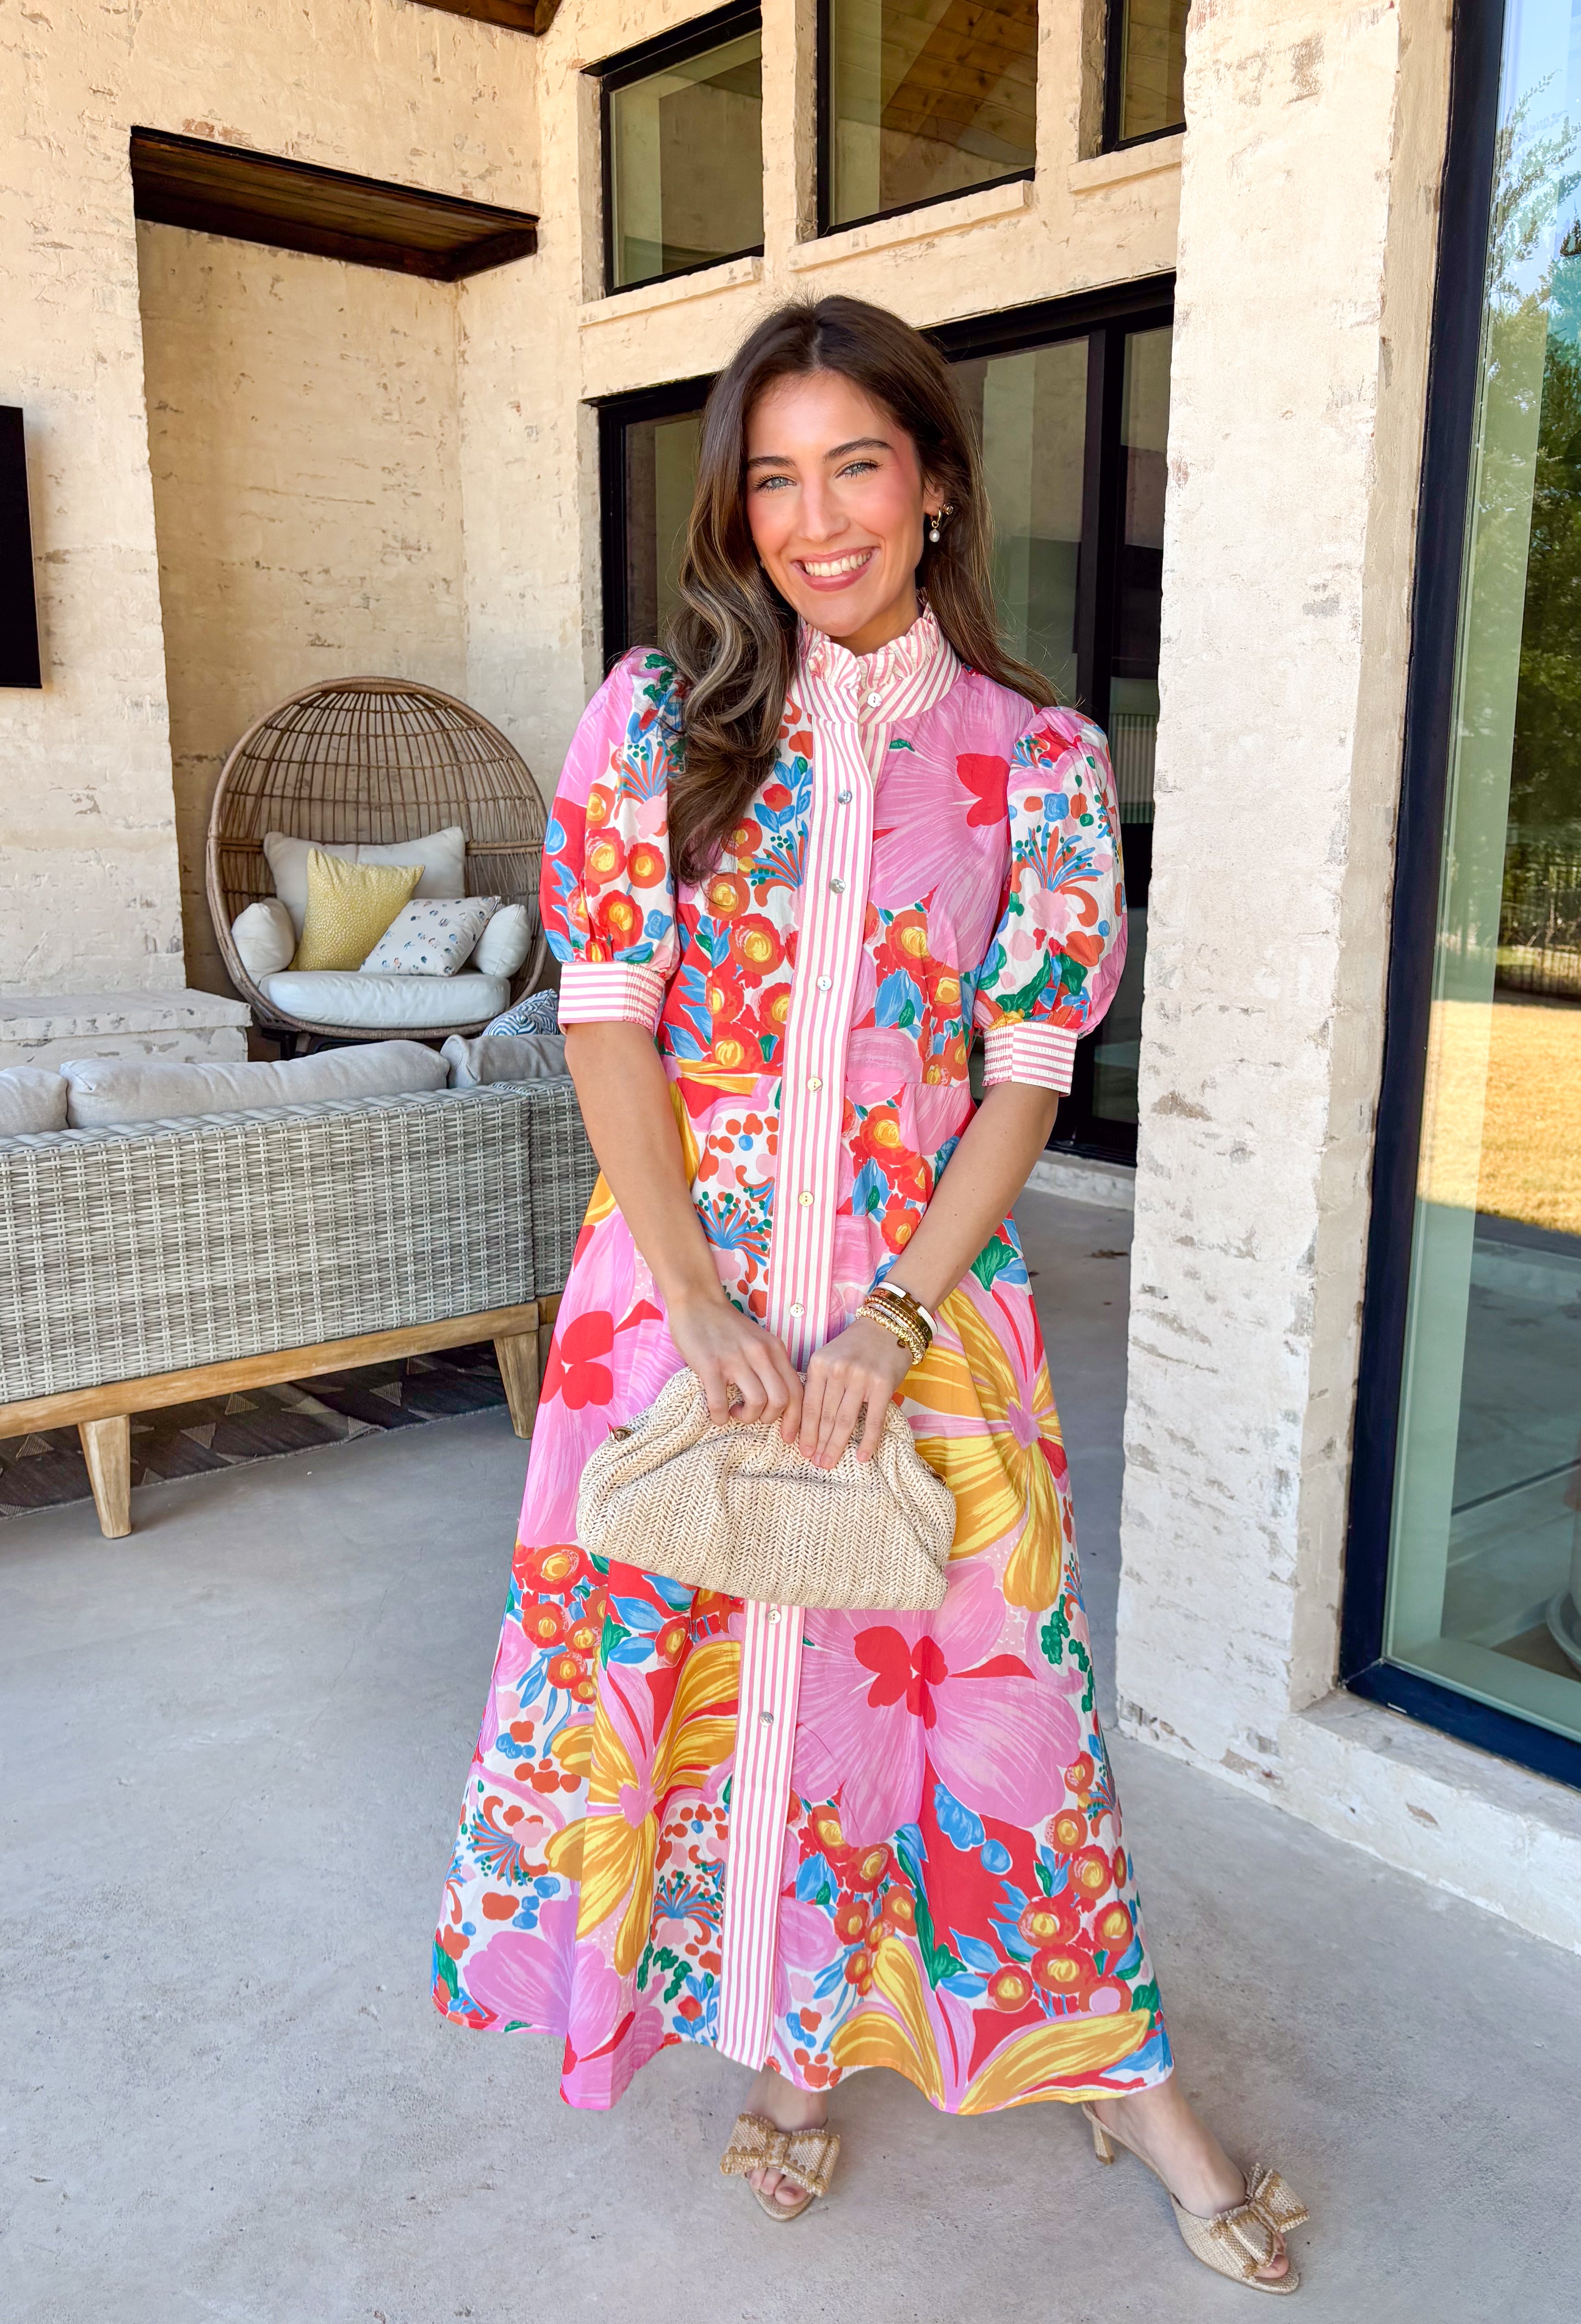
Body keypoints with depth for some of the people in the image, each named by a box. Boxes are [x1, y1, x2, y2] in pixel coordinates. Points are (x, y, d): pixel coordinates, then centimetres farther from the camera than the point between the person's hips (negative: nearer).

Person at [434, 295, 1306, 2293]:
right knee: (700, 1653, 10)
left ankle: (1110, 2066, 30)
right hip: (678, 1271, 1)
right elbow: (605, 1019, -4)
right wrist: (703, 1302, -13)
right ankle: (784, 2037, 36)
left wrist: (889, 1321, -13)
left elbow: (1027, 1077, -3)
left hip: (927, 1282, -1)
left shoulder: (1039, 760, -1)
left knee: (974, 1657, 6)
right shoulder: (657, 715, 0)